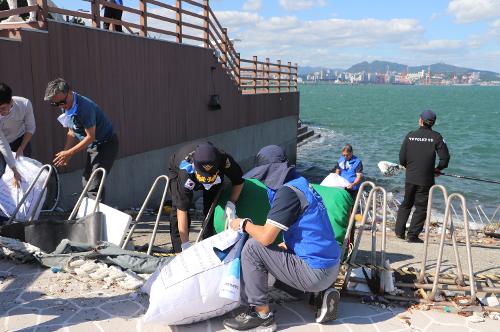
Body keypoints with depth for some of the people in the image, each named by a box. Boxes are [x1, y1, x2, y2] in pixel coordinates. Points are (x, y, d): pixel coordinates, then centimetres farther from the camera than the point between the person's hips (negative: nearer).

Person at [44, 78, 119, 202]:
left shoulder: (84, 107, -28)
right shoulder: (66, 108, 0)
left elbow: (90, 137, -25)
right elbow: (72, 132, 9)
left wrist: (69, 153, -20)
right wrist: (65, 154, -4)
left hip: (106, 144, -9)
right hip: (93, 145, 9)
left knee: (94, 184, -15)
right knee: (86, 181, 12)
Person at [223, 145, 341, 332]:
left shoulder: (288, 191, -17)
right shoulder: (301, 184, 11)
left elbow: (266, 237, -21)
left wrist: (244, 224, -3)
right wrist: (281, 246, 20)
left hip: (315, 272, -9)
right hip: (331, 267, 10)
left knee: (253, 247, -9)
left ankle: (261, 316, -1)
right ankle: (322, 293, 14)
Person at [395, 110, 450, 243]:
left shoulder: (410, 136, 0)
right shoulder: (436, 137, -6)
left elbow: (402, 159, 2)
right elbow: (445, 158, -9)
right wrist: (438, 169, 9)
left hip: (410, 178, 3)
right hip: (426, 179, -3)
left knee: (406, 204, 18)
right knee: (421, 207, 7)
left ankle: (400, 231, 20)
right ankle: (412, 235, 7)